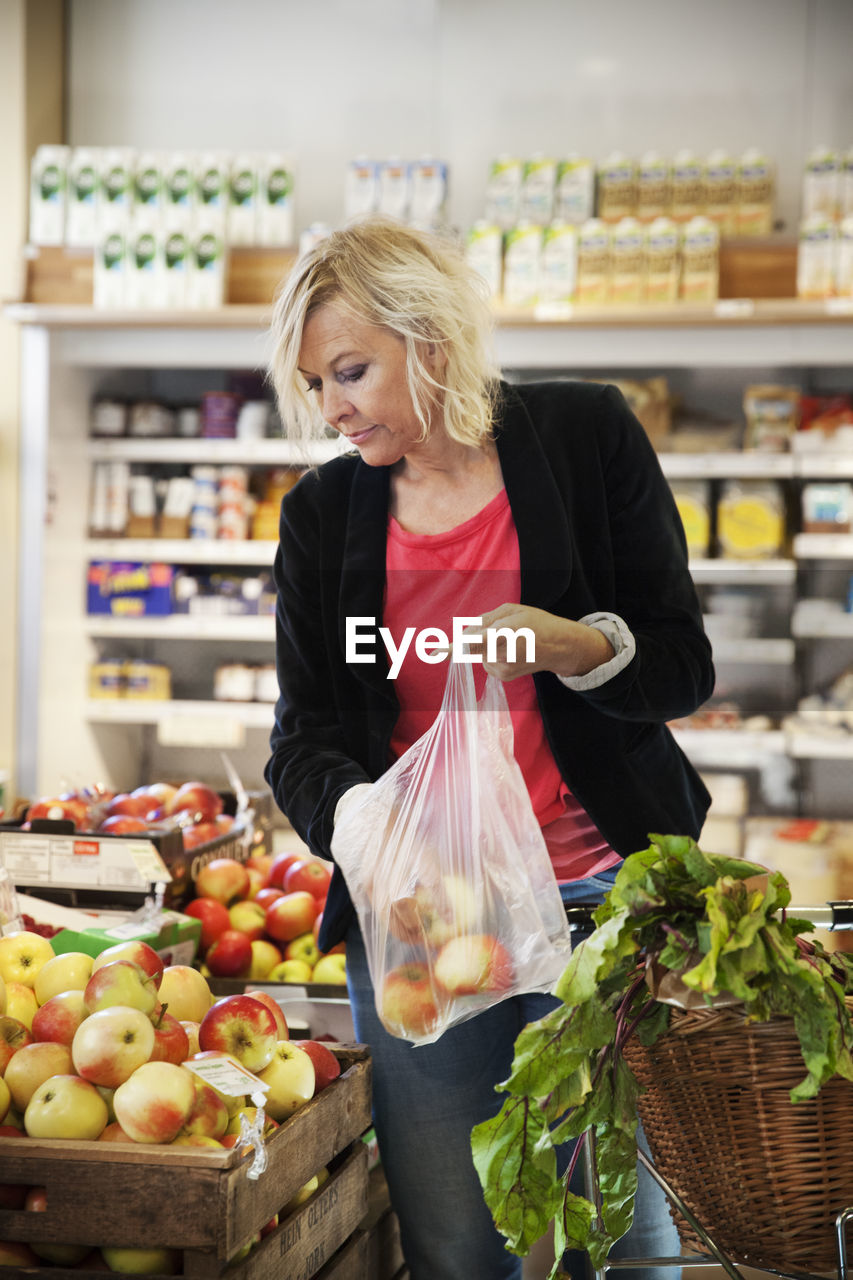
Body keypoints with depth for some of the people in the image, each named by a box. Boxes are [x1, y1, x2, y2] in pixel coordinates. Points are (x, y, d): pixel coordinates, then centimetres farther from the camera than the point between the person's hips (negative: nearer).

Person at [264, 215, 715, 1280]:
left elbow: (685, 667, 1)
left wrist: (578, 646, -20)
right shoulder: (322, 513, 6)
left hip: (603, 899, -1)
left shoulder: (585, 434, 0)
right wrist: (352, 813, -19)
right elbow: (302, 740, 4)